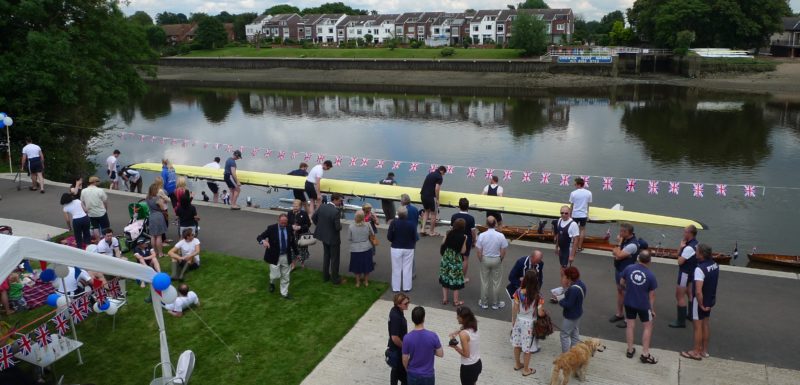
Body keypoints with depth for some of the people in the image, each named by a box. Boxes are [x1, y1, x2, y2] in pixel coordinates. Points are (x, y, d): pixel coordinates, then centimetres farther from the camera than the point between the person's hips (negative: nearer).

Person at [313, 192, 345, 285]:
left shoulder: (322, 207, -7)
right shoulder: (336, 211, -28)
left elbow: (313, 217, 4)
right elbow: (338, 227, -27)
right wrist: (340, 226, -4)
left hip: (324, 236, 7)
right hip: (333, 238, -7)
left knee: (326, 256, 23)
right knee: (334, 259, 9)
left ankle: (325, 276, 34)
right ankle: (335, 279, 21)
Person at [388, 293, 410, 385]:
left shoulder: (396, 310, -2)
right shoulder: (396, 317, -32)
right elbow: (395, 337, -29)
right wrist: (404, 347, -14)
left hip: (395, 347, 9)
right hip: (397, 349, -9)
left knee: (396, 369, 24)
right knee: (403, 371, 9)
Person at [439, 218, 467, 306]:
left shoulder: (449, 233, -9)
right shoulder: (462, 237, -17)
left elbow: (442, 243, 1)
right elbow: (463, 251, -12)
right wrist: (465, 241, -4)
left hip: (446, 258, 4)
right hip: (456, 260, -3)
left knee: (445, 278, 15)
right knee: (455, 280, 8)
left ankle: (444, 299, 21)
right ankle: (455, 301, 17)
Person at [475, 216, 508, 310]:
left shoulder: (481, 235, -15)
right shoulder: (501, 236, -17)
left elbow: (479, 252, -10)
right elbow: (503, 252, -10)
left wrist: (481, 261, 7)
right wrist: (500, 260, 8)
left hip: (485, 260, 1)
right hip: (496, 260, -1)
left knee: (484, 282, 14)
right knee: (496, 283, 12)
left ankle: (484, 303, 25)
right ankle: (496, 304, 24)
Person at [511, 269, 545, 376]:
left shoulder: (518, 292, -15)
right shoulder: (537, 296, -23)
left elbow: (514, 309, -6)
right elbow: (540, 313, -20)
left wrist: (513, 321, 8)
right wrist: (544, 312, 4)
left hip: (519, 321, 4)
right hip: (529, 323, -3)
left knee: (517, 344, 20)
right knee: (527, 347, 11)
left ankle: (517, 364, 38)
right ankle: (526, 370, 25)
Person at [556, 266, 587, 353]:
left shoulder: (573, 289, -33)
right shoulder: (581, 283, -3)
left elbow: (568, 304, -29)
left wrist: (560, 301, -12)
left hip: (570, 316, -9)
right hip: (577, 313, 9)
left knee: (564, 335, 5)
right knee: (575, 334, 21)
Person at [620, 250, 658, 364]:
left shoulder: (629, 268, -10)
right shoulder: (650, 275, -16)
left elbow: (621, 283, 3)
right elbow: (652, 295, -9)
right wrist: (652, 309, 2)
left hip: (629, 302, 3)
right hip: (643, 305, -3)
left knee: (630, 325, 14)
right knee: (648, 327, 12)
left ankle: (630, 350, 23)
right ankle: (645, 354, 10)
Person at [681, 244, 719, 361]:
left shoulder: (700, 269, -30)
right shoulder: (715, 265, -3)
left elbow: (698, 291, -33)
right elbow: (713, 282, 11)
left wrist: (701, 305, -19)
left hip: (700, 300, -8)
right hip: (710, 300, 8)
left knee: (698, 326, 5)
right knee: (706, 324, 20)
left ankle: (697, 352, 17)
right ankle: (704, 350, 32)